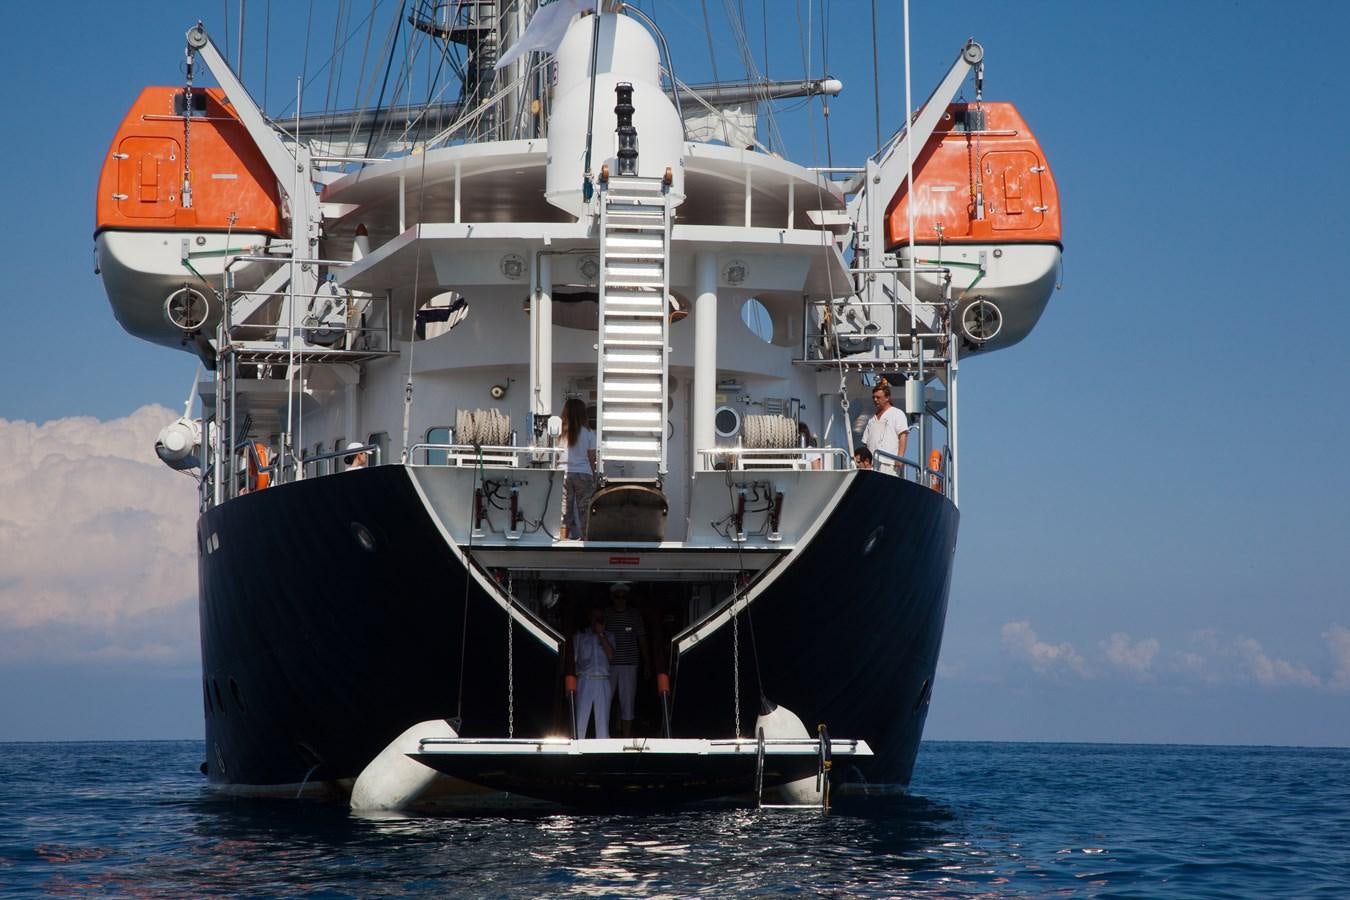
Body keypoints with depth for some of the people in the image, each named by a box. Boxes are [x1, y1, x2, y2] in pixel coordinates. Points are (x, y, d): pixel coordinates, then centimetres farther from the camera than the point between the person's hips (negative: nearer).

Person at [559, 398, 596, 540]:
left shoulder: (562, 432, -1)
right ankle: (582, 538, 2)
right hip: (584, 475, -1)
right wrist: (594, 479, 9)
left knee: (565, 511, 5)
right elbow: (592, 459, 0)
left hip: (565, 474, 1)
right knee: (583, 510, 3)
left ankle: (564, 538, 4)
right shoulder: (588, 434, -3)